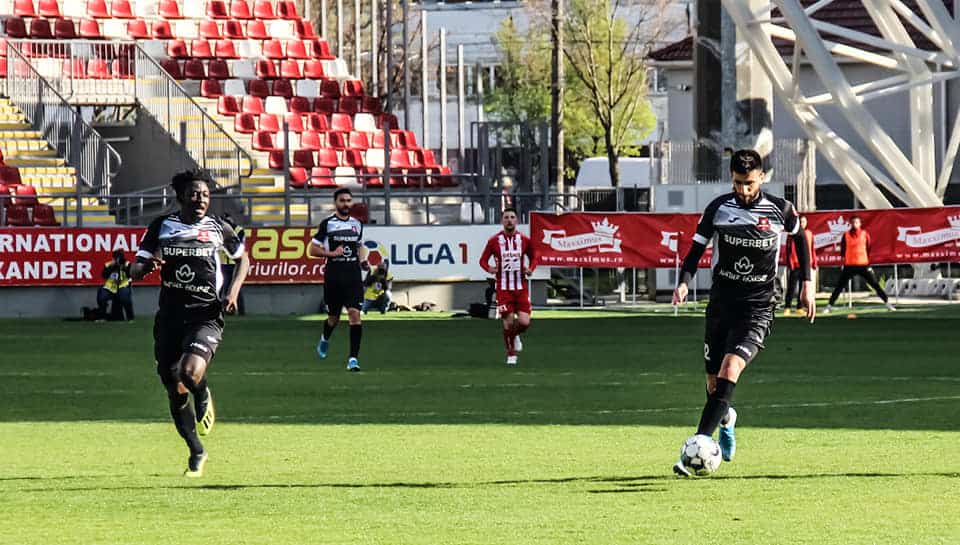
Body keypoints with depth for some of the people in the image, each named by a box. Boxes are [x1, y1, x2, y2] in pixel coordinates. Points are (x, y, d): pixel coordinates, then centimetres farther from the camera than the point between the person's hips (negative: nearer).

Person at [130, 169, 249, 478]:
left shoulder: (218, 229, 3)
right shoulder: (161, 227, 5)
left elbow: (243, 258, 20)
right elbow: (135, 271, 6)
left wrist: (234, 290, 3)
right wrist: (147, 266, -18)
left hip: (206, 316, -3)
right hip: (169, 316, 3)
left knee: (191, 374, -28)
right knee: (175, 392, 5)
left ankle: (203, 397, 10)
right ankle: (196, 453, 26)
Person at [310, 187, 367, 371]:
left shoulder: (357, 224, 10)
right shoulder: (327, 224, -2)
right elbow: (313, 249, -2)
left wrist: (361, 261, 8)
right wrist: (332, 253, -16)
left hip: (353, 276, 2)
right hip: (333, 277, -2)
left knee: (355, 314, -14)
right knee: (333, 318, 10)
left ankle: (353, 358, -14)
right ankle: (325, 339, 46)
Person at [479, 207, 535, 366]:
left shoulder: (524, 240, 2)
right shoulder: (494, 241, -2)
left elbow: (533, 257, 17)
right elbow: (483, 260, 5)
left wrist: (530, 269, -4)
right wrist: (489, 268, -17)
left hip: (521, 288, 1)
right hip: (503, 289, -1)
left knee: (524, 322, -9)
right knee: (508, 323, -6)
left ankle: (514, 335, 28)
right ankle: (511, 355, 14)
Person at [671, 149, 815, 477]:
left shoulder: (779, 210, -5)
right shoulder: (718, 209, -2)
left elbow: (800, 237, 16)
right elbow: (696, 251, 4)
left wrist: (807, 284, 14)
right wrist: (684, 282, -15)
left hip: (757, 308, -3)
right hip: (721, 304, 3)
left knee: (730, 370, -23)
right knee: (713, 382, 9)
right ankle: (725, 419, 46)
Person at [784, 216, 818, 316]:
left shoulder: (809, 234, 12)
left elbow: (812, 249, 15)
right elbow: (789, 249, -5)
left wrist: (814, 262, 10)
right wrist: (790, 263, -12)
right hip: (795, 265, -4)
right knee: (792, 287, -5)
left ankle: (799, 308, 10)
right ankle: (787, 308, -3)